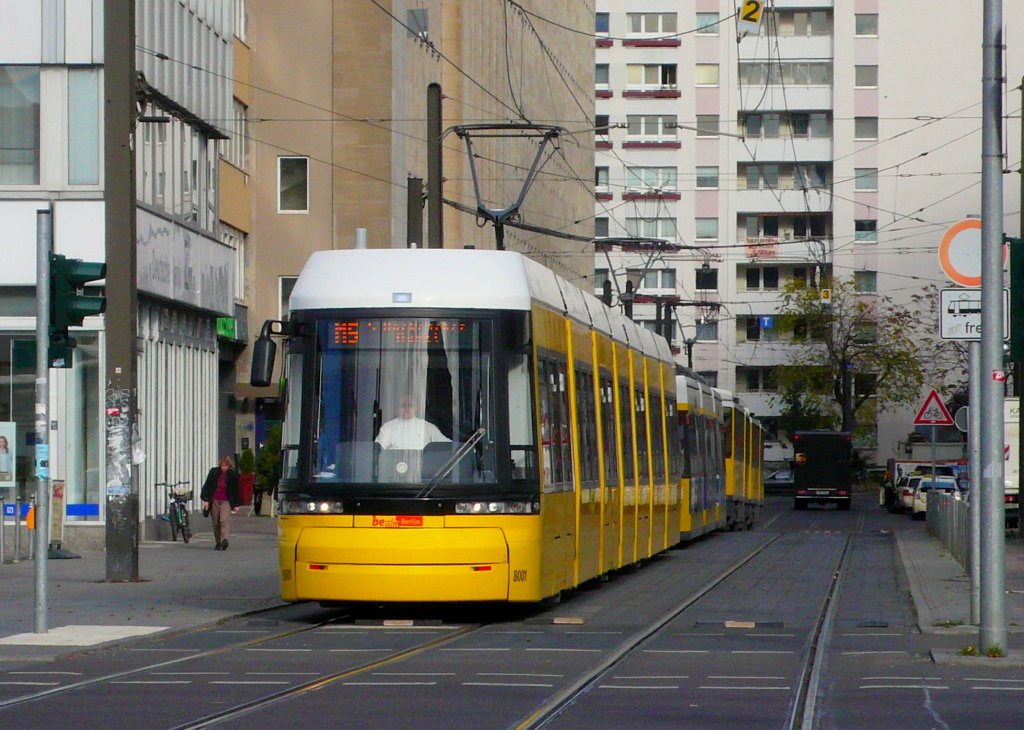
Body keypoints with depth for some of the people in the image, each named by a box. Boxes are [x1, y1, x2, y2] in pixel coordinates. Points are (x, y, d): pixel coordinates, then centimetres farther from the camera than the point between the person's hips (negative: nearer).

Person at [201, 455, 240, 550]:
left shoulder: (233, 475, -4)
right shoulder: (214, 472, -3)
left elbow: (235, 490, 4)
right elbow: (207, 486, 2)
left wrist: (236, 505, 5)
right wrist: (206, 500, -5)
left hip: (226, 501, -2)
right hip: (214, 501, 2)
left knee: (223, 520, -22)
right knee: (215, 523, 4)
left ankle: (224, 539, -33)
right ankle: (218, 543, 15)